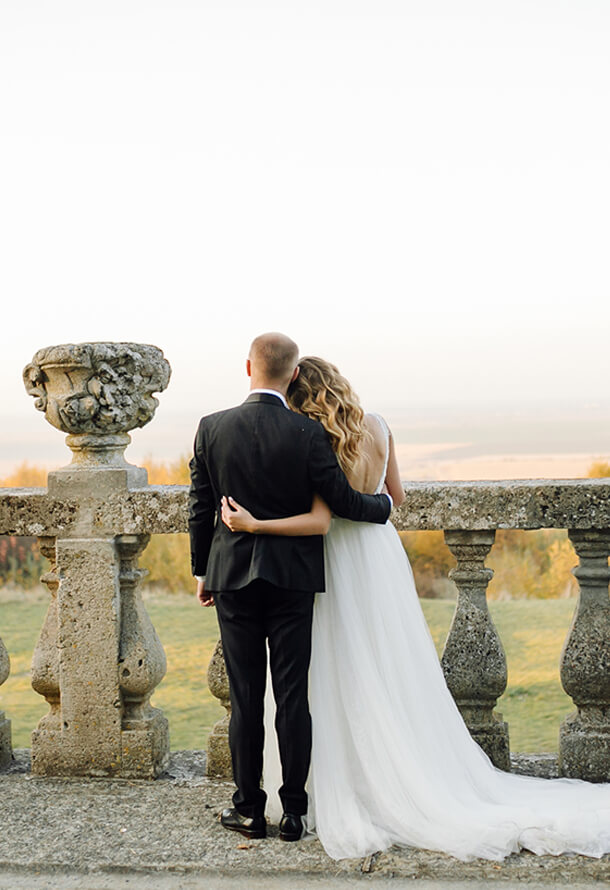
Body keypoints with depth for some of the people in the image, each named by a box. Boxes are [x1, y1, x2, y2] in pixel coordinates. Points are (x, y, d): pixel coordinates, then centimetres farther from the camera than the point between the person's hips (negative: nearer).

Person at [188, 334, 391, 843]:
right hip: (293, 578, -1)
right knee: (293, 696, 5)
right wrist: (384, 505, 14)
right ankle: (293, 811, 10)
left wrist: (201, 571, 16)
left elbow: (201, 509, 3)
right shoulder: (308, 433, -11)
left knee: (245, 697, 8)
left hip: (233, 576, 1)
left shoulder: (212, 429, -4)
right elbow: (343, 501, -7)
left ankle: (249, 810, 14)